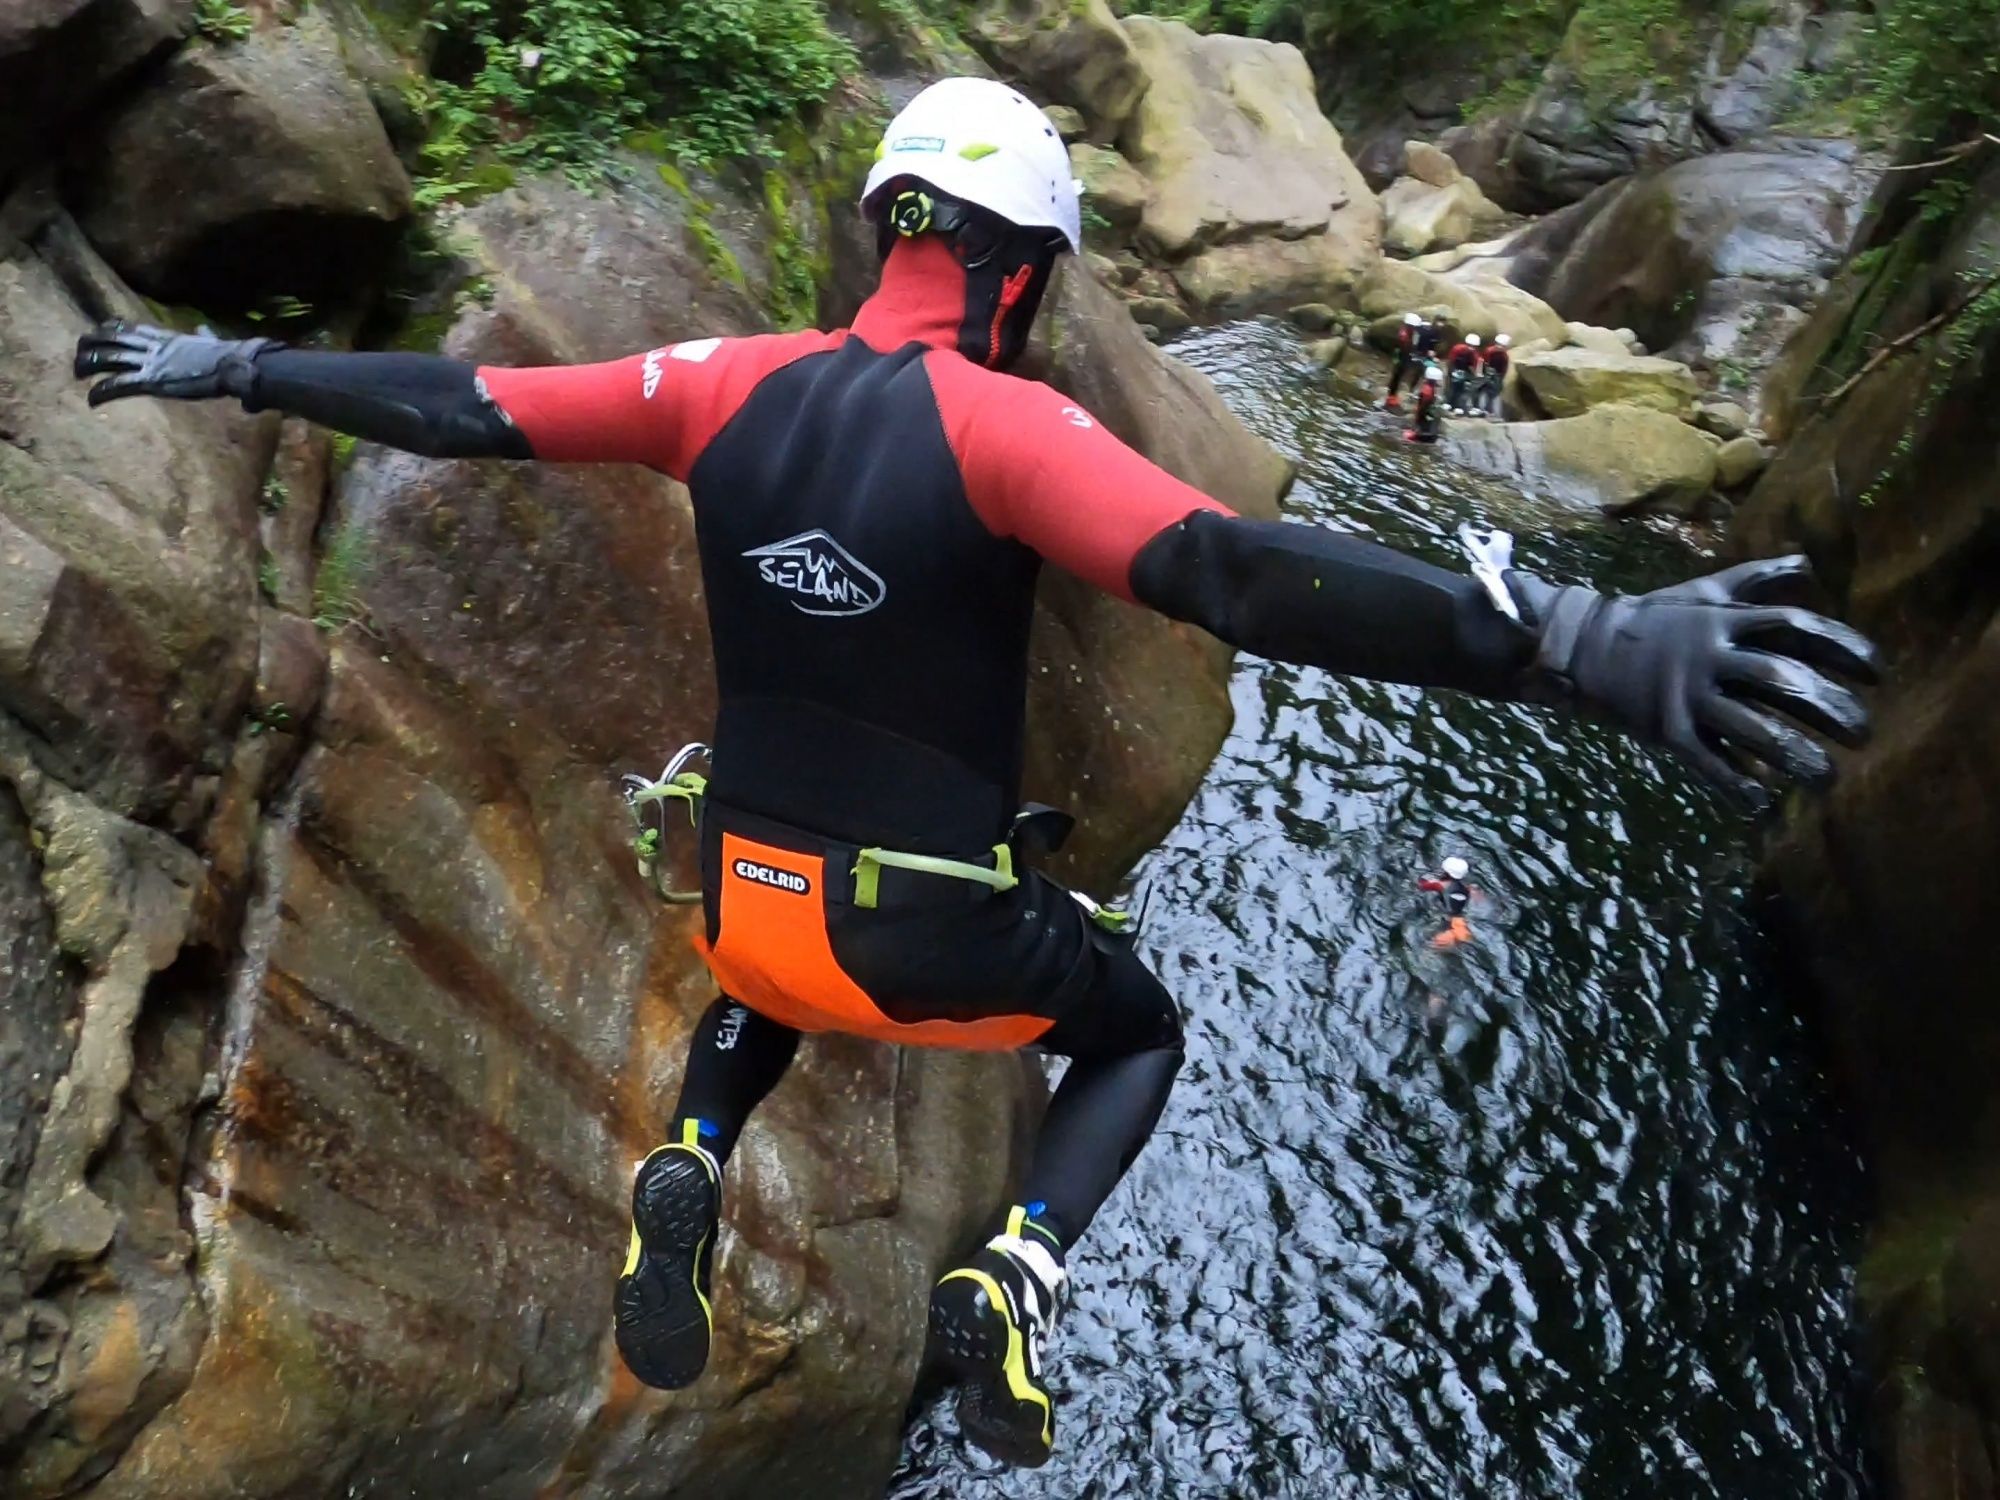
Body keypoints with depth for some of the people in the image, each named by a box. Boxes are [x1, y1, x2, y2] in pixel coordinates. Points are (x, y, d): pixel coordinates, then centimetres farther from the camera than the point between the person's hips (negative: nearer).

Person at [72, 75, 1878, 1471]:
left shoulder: (724, 386, -6)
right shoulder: (1001, 425, -22)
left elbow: (453, 407, 2)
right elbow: (1235, 573, -39)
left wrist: (239, 368, 19)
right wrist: (1572, 642, -45)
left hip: (746, 892, 5)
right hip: (935, 932, -4)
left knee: (767, 991, 42)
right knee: (1140, 1029, 25)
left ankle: (690, 1175, 13)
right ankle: (1017, 1271, 2)